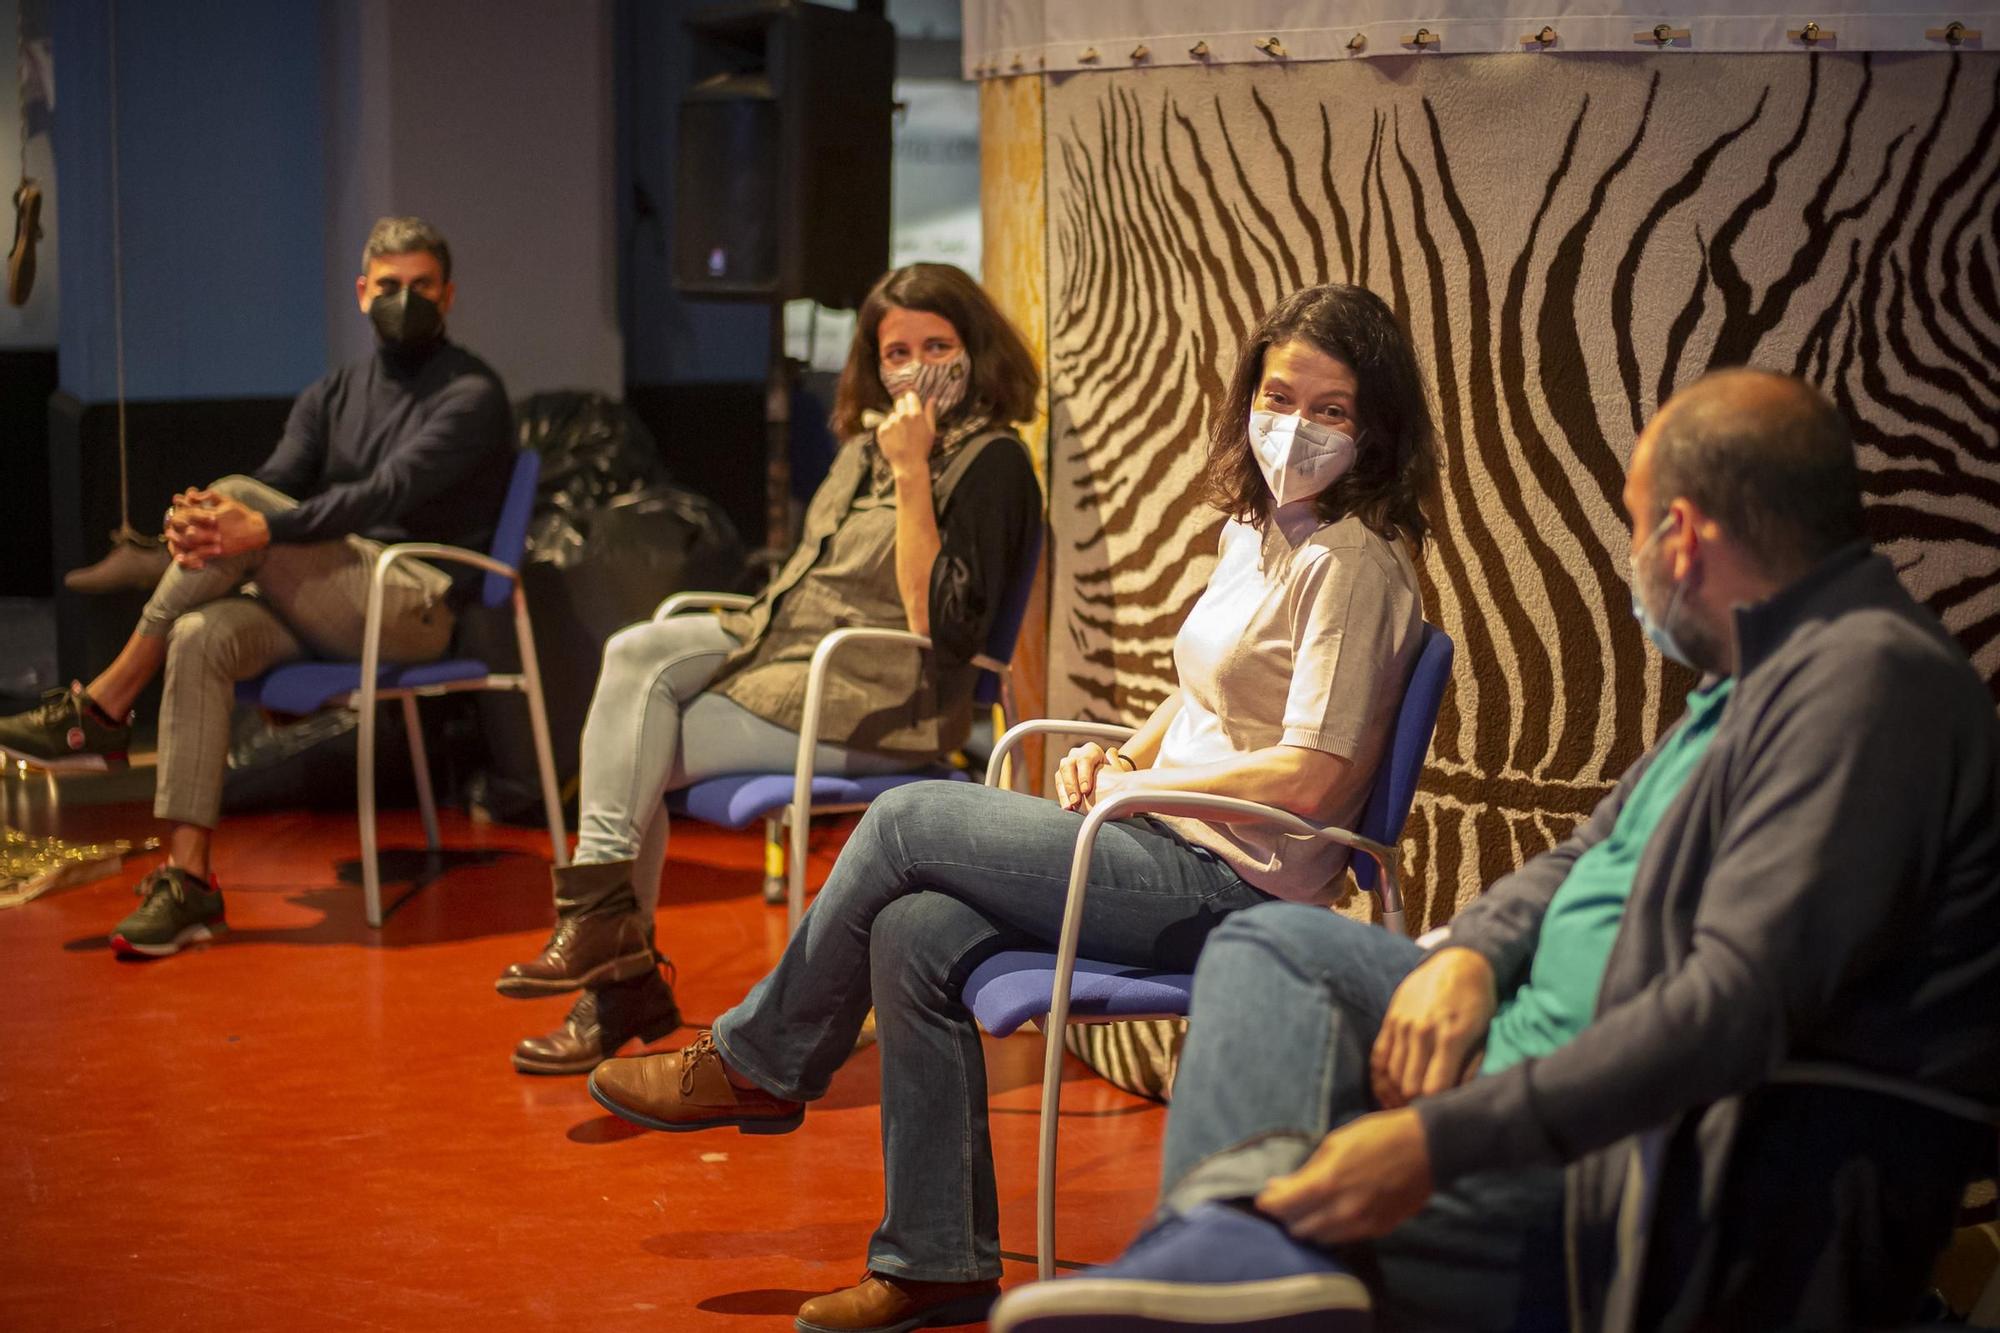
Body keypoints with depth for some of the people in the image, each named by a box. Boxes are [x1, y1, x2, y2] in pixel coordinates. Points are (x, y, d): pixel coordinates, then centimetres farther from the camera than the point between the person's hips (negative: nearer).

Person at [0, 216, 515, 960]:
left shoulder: (471, 395, -1)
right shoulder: (332, 397, 20)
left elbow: (389, 492, -17)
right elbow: (278, 482, 3)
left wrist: (265, 527, -31)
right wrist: (199, 519, -21)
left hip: (414, 606, -6)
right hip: (327, 610, 6)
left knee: (240, 497, -24)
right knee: (200, 639, -25)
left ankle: (102, 710, -17)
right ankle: (187, 880, -30)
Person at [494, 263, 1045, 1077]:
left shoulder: (990, 463, -9)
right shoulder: (867, 443, 16)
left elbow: (939, 625, -19)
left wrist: (912, 477, -21)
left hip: (876, 704, -8)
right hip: (784, 646, 8)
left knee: (634, 755, -15)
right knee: (635, 654, -14)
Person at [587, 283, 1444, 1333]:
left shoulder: (1353, 561, -14)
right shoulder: (1255, 530, 14)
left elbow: (1311, 779, -20)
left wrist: (1136, 785, -11)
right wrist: (1123, 755, 6)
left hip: (1232, 883, -8)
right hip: (1181, 860, 8)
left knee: (906, 822, -10)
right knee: (916, 931, -11)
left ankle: (755, 1064, 10)